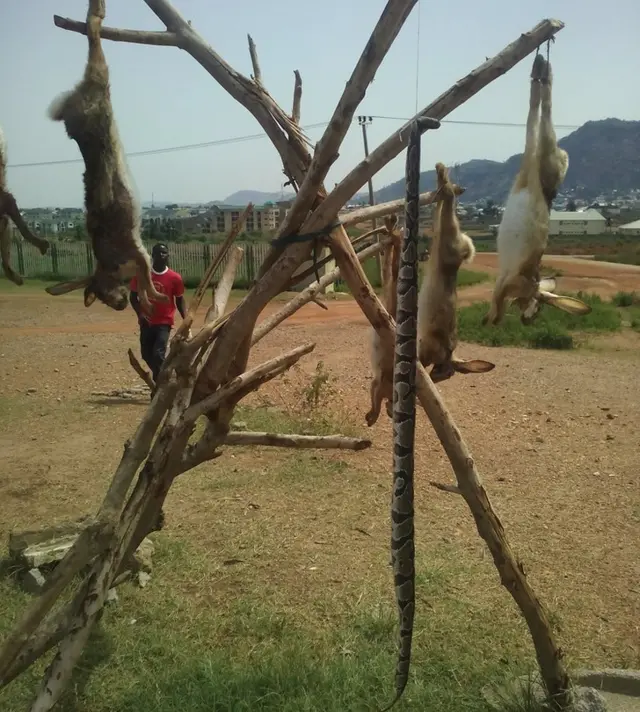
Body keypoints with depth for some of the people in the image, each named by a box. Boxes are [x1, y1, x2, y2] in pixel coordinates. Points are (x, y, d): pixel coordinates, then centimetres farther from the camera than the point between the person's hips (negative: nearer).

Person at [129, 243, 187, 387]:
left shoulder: (175, 278, -8)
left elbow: (179, 300, 3)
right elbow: (133, 296, 4)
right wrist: (140, 313, -13)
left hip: (164, 322, -3)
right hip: (147, 322, 3)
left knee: (158, 354, -15)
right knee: (146, 354, 12)